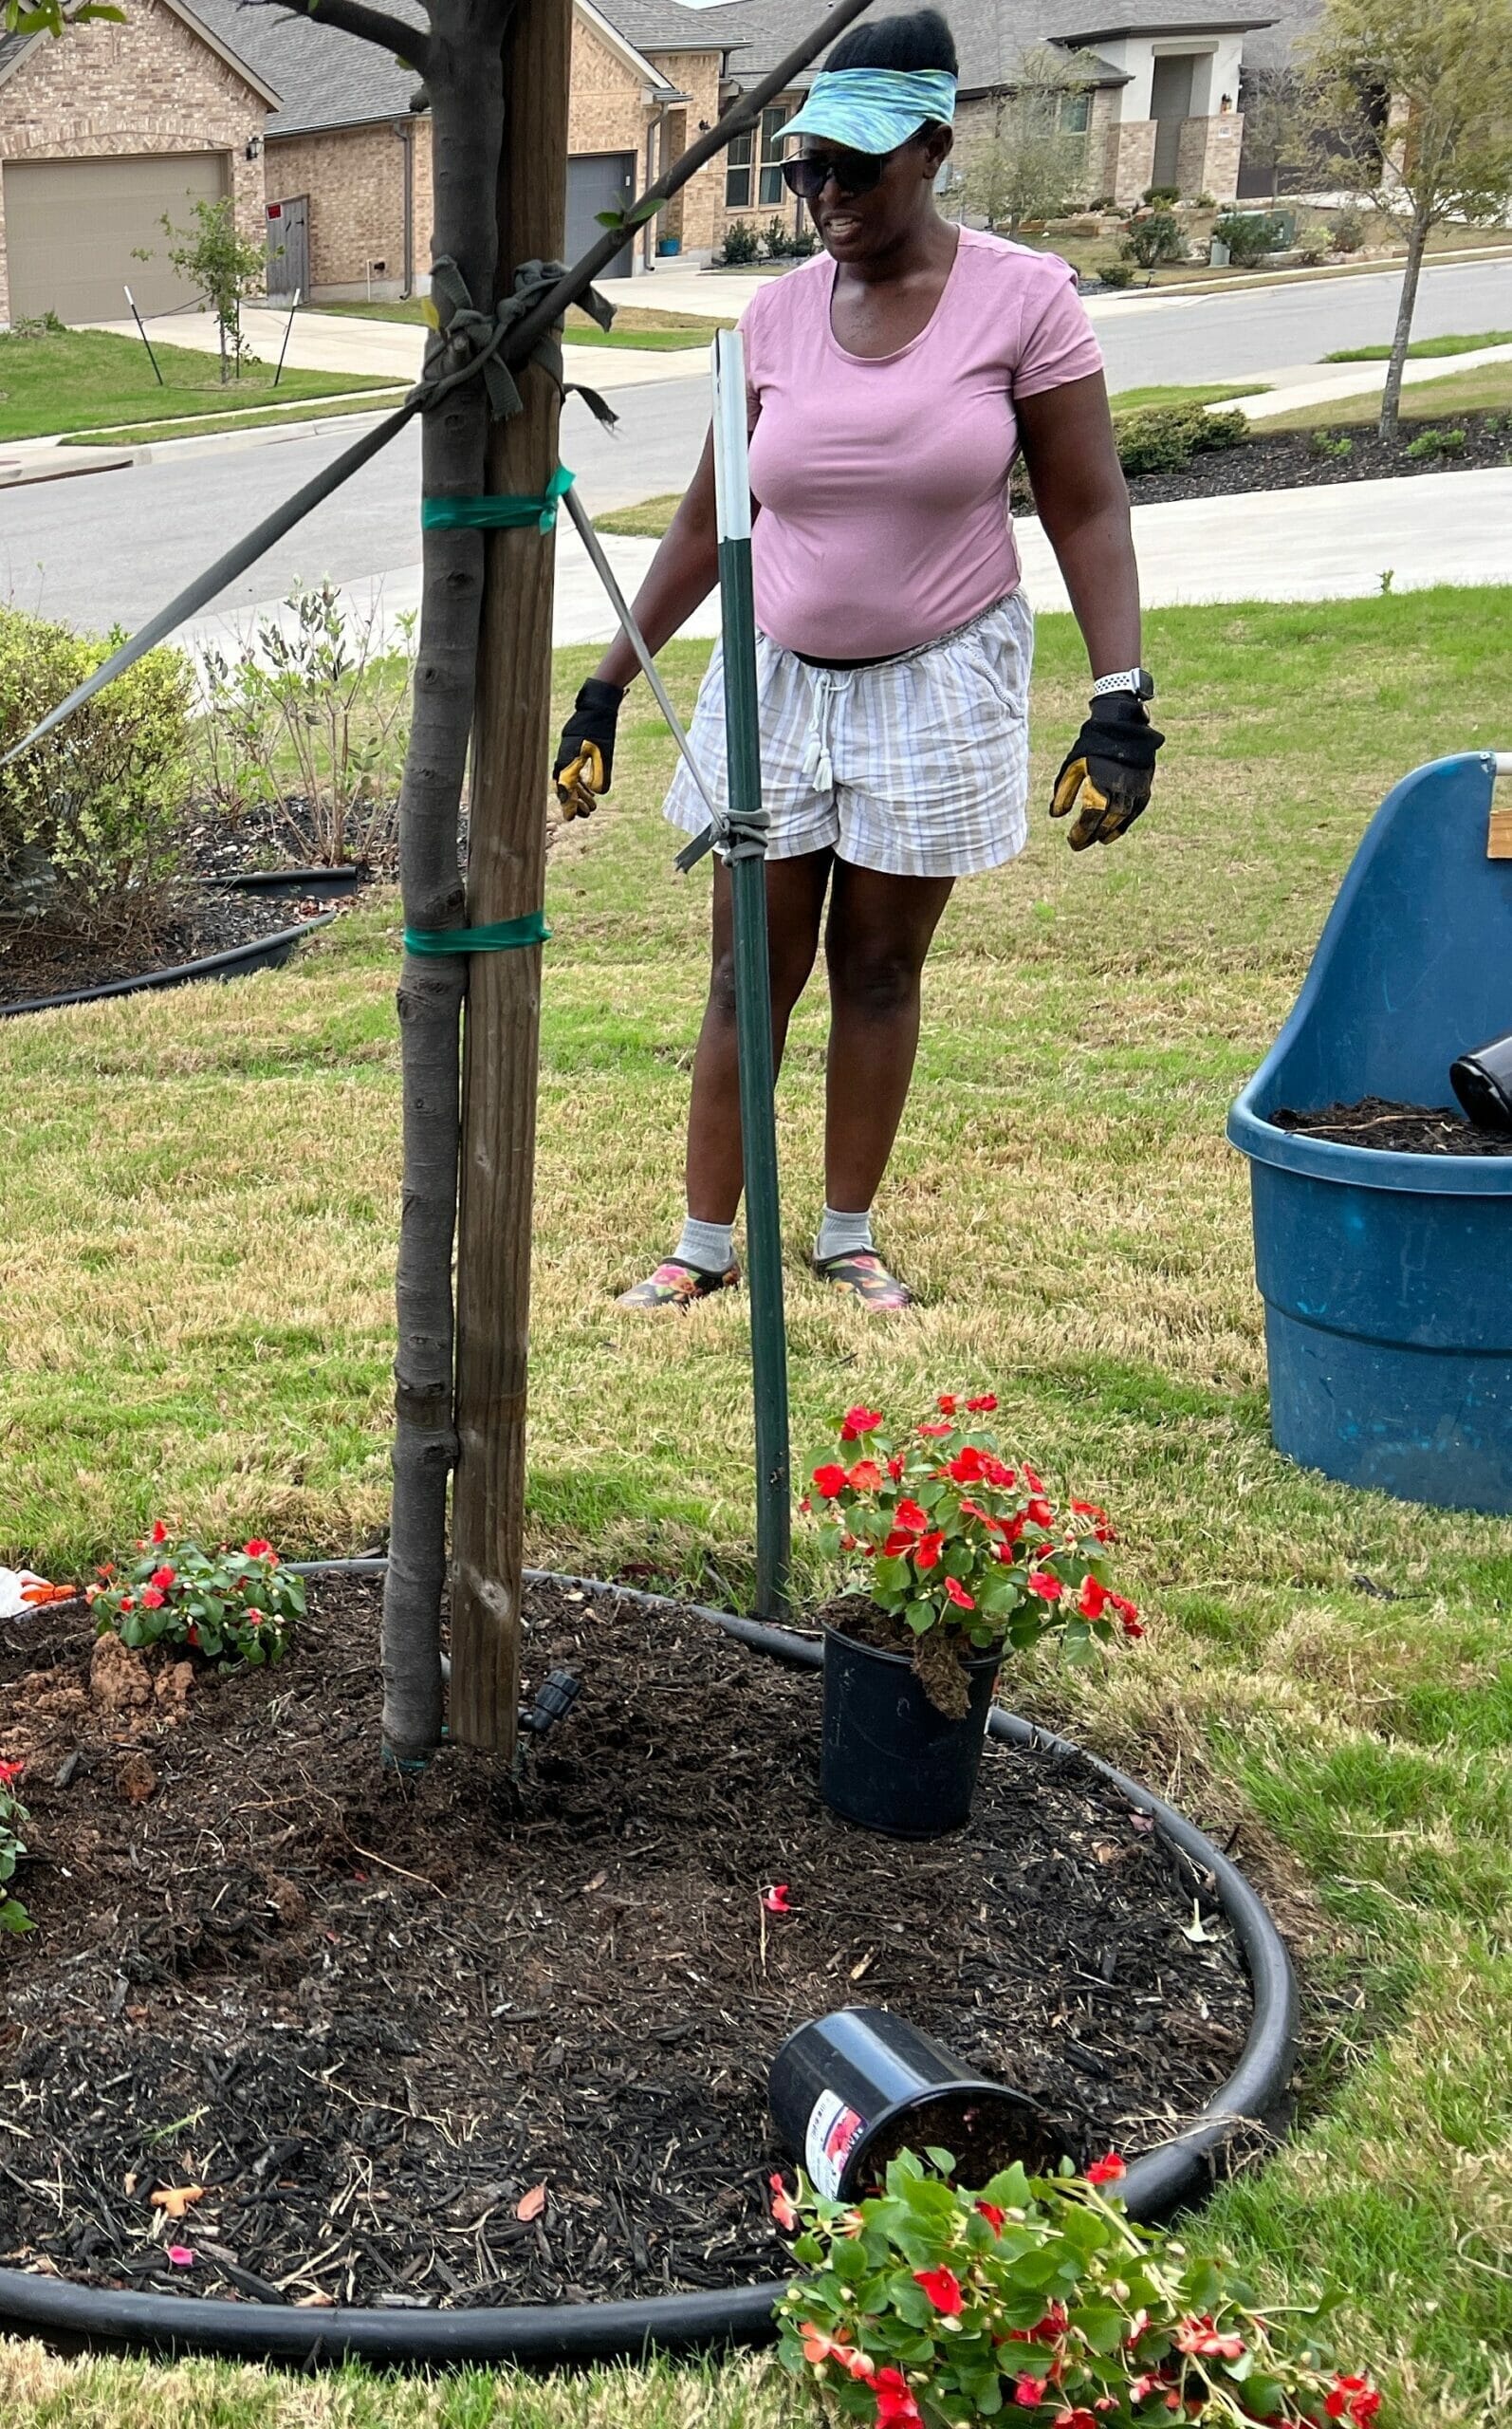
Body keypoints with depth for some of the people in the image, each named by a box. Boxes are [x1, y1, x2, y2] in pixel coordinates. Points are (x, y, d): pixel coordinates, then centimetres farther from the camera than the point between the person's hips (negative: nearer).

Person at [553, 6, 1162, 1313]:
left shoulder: (1022, 297, -9)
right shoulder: (778, 313, 0)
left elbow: (1088, 508, -8)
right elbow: (707, 524, 6)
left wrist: (1121, 704, -18)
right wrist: (605, 690, 5)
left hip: (937, 686, -2)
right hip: (777, 682, 3)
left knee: (881, 969, 8)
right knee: (750, 977, 5)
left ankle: (848, 1235, 23)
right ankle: (707, 1243, 16)